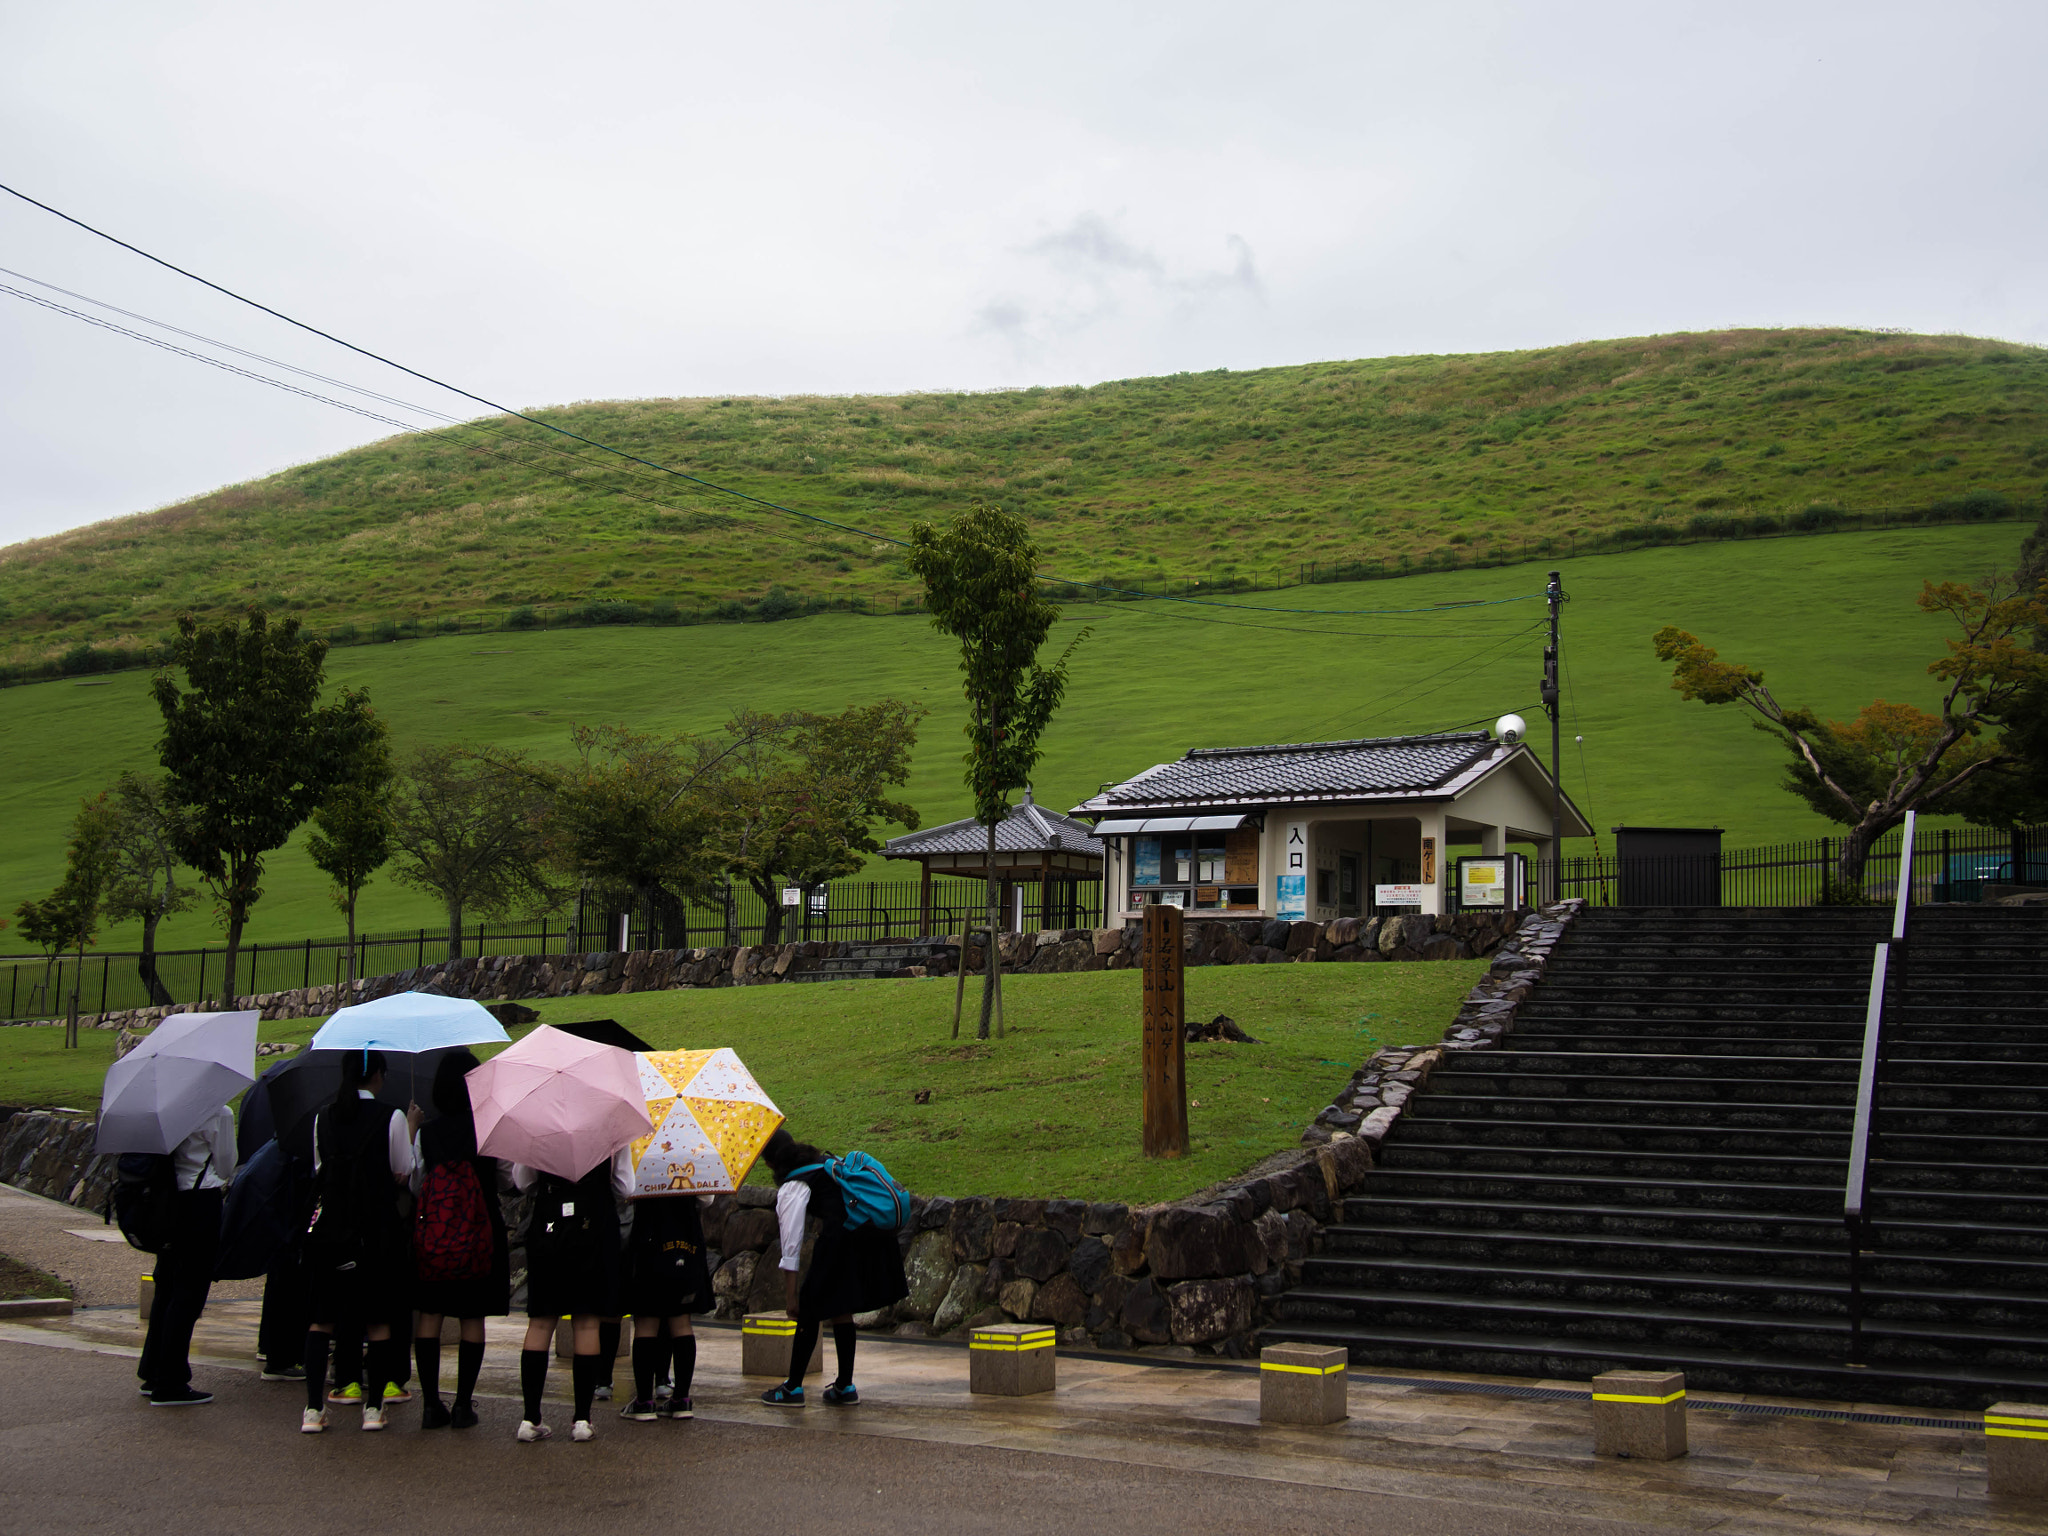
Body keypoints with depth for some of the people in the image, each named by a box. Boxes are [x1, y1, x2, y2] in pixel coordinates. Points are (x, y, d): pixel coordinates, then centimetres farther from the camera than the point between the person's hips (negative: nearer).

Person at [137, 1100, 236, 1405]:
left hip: (168, 1202, 8)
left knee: (166, 1287, 17)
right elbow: (226, 1167, -6)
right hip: (203, 1201, -8)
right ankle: (170, 1385, 0)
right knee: (190, 1291, -2)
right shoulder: (219, 1114, -15)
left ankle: (153, 1373, 26)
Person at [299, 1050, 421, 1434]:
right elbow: (403, 1173, -2)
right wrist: (411, 1127, 8)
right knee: (377, 1319, 7)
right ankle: (373, 1406, 8)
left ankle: (313, 1409, 3)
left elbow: (319, 1171, 11)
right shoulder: (390, 1118, -9)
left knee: (322, 1316, 9)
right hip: (377, 1230, -3)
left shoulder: (323, 1118, 2)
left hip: (330, 1227, 3)